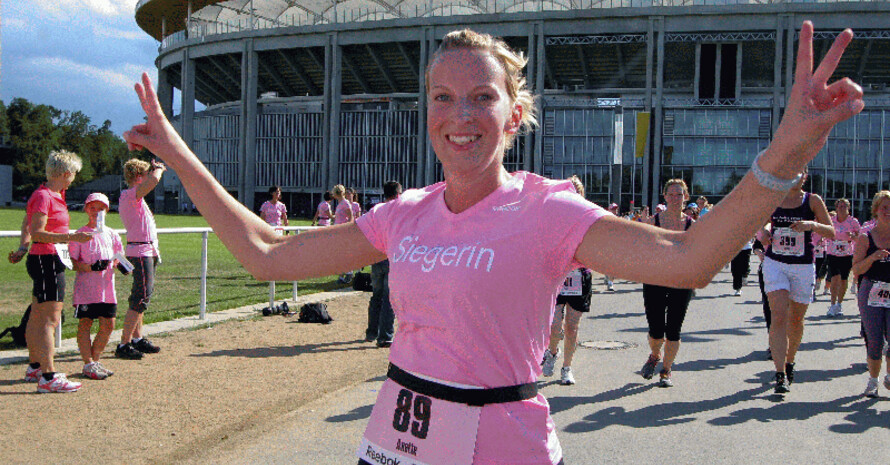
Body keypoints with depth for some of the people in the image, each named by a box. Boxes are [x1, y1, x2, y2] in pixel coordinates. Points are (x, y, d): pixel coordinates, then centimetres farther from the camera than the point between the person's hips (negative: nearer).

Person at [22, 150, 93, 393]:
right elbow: (37, 233, -22)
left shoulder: (55, 195, 14)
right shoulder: (43, 196, -15)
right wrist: (71, 237, -29)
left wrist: (23, 247, 27)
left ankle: (34, 368, 29)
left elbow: (27, 222, 27)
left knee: (37, 318, 18)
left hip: (51, 261, 10)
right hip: (46, 260, -10)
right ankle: (48, 377, -12)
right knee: (50, 320, -12)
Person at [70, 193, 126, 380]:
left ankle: (94, 360, 19)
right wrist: (91, 267, -22)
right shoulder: (80, 234, -1)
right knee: (85, 324, -2)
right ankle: (88, 364, 4)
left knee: (108, 324, 5)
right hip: (86, 287, -5)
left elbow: (118, 257, 20)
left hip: (107, 286, 5)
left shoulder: (111, 234, 13)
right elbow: (73, 262, -7)